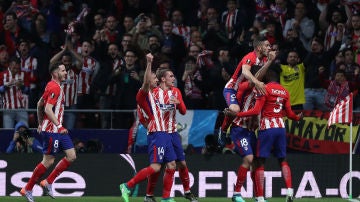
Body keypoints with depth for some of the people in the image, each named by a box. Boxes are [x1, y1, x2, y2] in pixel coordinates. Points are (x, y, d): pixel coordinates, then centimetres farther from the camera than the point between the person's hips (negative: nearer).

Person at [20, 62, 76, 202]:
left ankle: (48, 183, 11)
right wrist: (59, 126, -27)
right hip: (51, 130, -10)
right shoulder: (54, 88, -15)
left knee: (71, 156, 5)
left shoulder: (52, 86, 16)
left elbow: (40, 104, 25)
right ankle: (27, 189, 5)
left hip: (59, 131, 10)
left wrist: (40, 123, 28)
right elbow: (48, 109, -24)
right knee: (48, 161, -6)